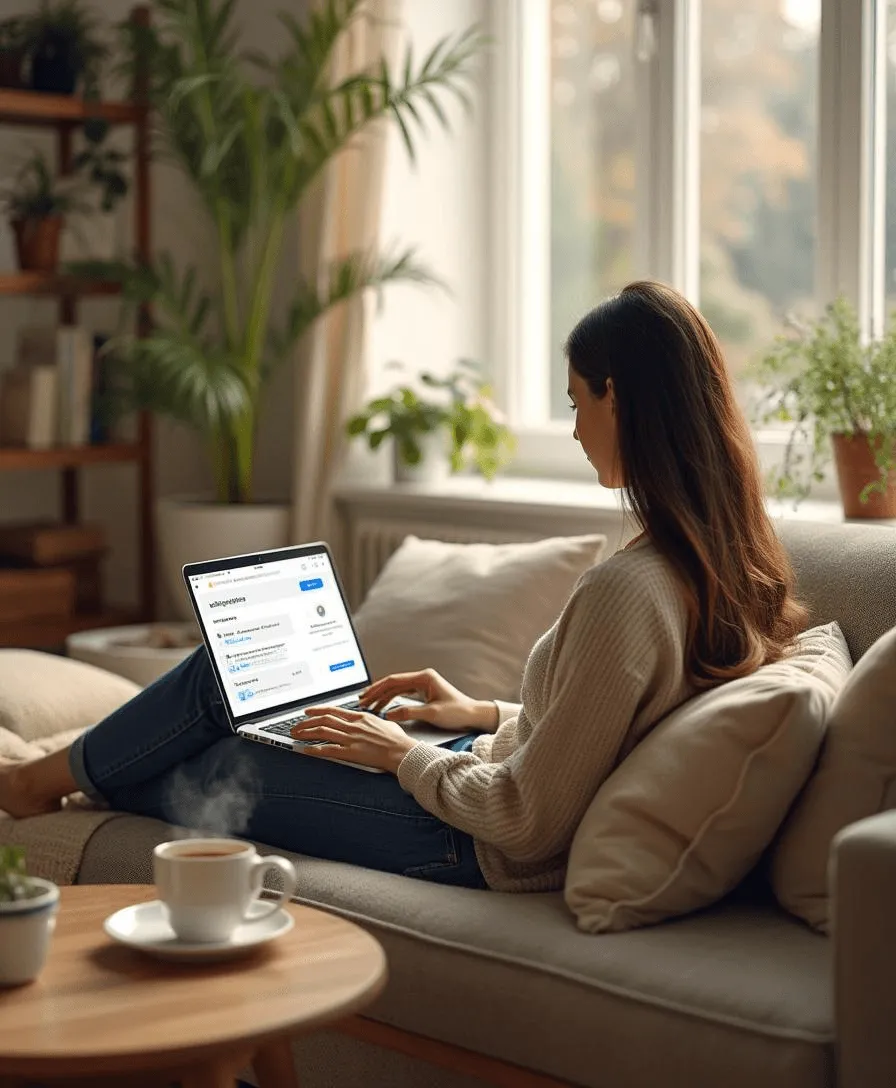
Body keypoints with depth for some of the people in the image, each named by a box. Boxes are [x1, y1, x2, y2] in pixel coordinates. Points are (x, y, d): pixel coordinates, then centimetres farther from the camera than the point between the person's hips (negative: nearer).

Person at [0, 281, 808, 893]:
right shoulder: (732, 565, -3)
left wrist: (404, 755, -13)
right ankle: (82, 776, 38)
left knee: (197, 773, 10)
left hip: (473, 849, -8)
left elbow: (530, 820, -28)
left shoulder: (625, 593, -32)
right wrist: (487, 715, 10)